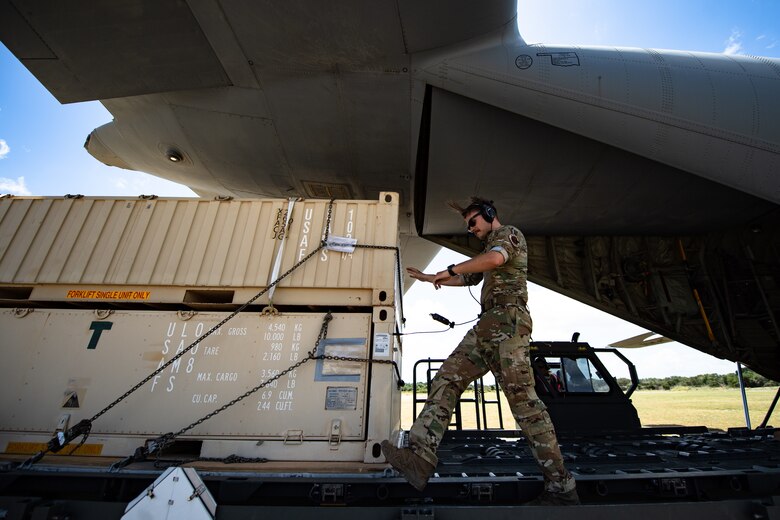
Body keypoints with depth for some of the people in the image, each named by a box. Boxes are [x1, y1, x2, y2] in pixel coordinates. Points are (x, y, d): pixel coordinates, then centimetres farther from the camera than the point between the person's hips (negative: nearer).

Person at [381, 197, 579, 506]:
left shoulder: (510, 234, 5)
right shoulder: (492, 248, 33)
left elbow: (495, 258, -20)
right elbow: (467, 279, 42)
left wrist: (449, 270, -12)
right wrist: (428, 278, 44)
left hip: (506, 321, -9)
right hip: (488, 327, 9)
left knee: (522, 399, -11)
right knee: (446, 379, -5)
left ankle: (561, 486, 2)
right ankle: (421, 457, -12)